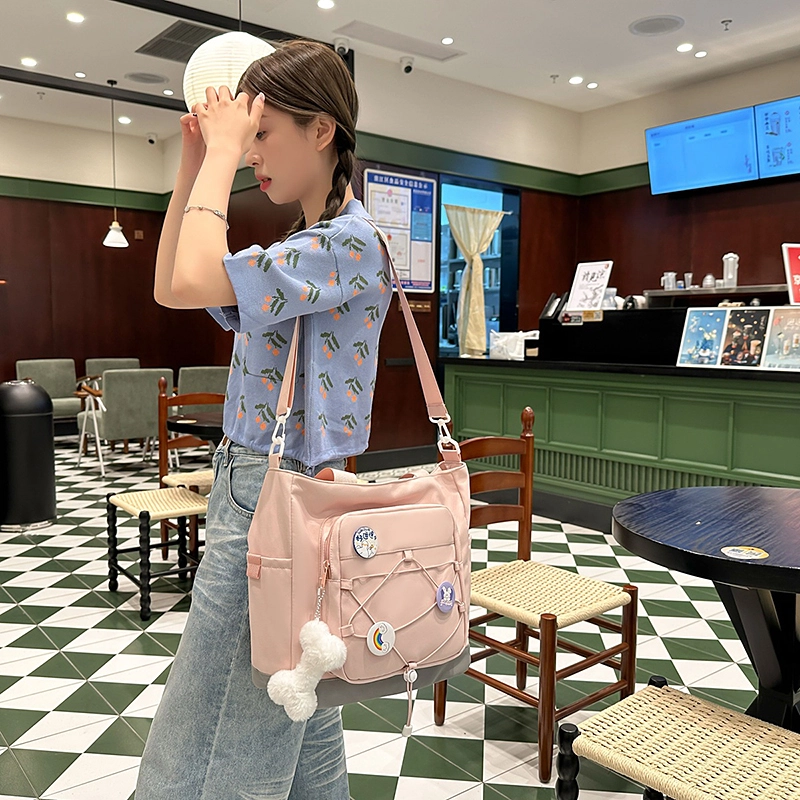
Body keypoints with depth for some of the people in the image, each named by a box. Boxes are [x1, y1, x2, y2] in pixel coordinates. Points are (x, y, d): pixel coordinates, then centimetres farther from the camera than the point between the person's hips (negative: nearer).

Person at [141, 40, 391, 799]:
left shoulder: (350, 245, -16)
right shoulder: (295, 248, 15)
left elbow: (198, 282, -27)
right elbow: (170, 289, 17)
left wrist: (223, 153, -15)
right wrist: (195, 164, 12)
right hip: (251, 481, 10)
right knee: (299, 718, 20)